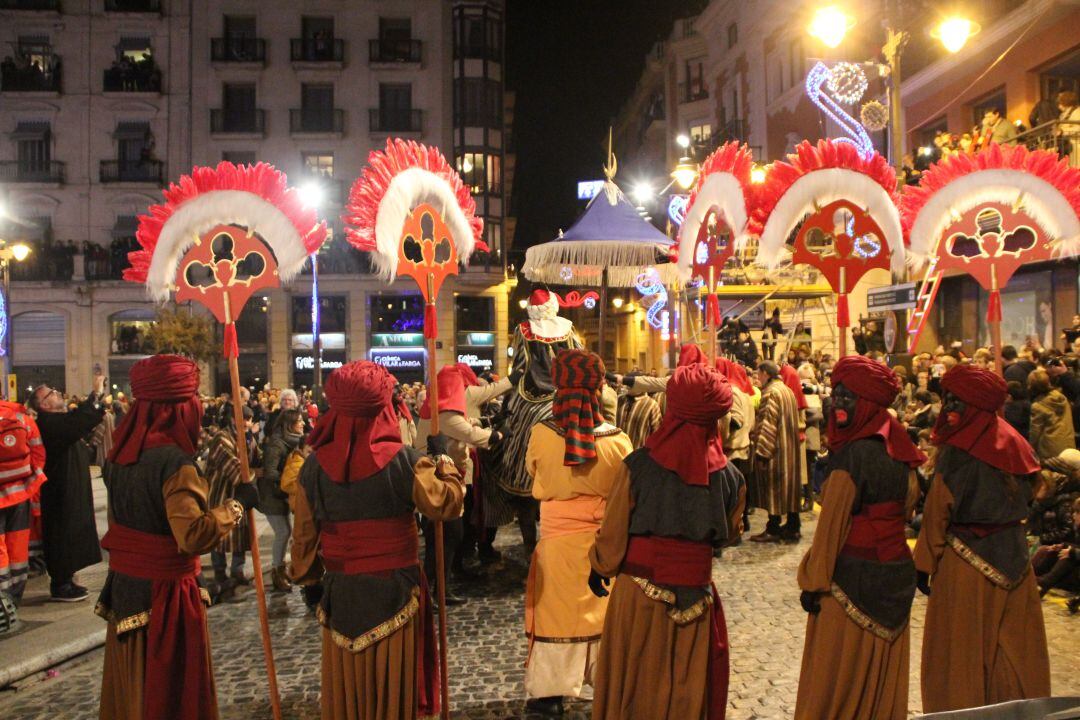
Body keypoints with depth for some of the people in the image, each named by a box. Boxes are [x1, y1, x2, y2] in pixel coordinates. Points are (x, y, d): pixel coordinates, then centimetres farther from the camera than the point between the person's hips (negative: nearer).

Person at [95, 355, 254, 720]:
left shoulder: (122, 453, 2)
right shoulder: (173, 460, -22)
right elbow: (194, 535, -30)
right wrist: (238, 503, -20)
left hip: (123, 584, 7)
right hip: (163, 593, -7)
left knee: (131, 686, 21)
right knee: (170, 690, 7)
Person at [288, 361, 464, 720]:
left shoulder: (315, 464, -7)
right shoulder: (403, 460, -16)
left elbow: (305, 533, 1)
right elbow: (448, 503, -10)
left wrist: (309, 581, 15)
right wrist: (442, 456, 4)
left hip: (340, 590, 2)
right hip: (394, 589, -2)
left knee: (345, 682, 18)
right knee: (391, 680, 14)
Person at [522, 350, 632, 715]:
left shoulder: (541, 435, -15)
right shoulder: (617, 440, -14)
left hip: (557, 538, -1)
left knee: (556, 610, 13)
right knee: (603, 610, 17)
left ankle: (549, 692, 23)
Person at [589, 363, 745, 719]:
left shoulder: (638, 464, -17)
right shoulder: (729, 477, -10)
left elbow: (613, 532, -8)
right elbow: (728, 536, 7)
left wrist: (600, 568, 10)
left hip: (638, 593, -1)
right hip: (695, 594, 1)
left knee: (635, 681, 18)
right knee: (689, 685, 19)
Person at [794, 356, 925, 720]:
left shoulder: (854, 453, -20)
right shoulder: (898, 447, 4)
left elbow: (832, 523, -18)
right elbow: (906, 508, 13)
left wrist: (814, 581, -10)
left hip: (854, 577, -8)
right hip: (895, 574, 8)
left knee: (836, 678, 6)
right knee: (883, 675, 18)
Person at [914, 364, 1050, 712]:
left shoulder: (956, 452, -17)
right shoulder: (1014, 443, 2)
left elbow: (938, 512, -14)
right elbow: (1026, 497, 12)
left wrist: (925, 563, -7)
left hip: (967, 560, -6)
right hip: (1013, 559, 6)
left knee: (962, 650, 8)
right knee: (1013, 648, 16)